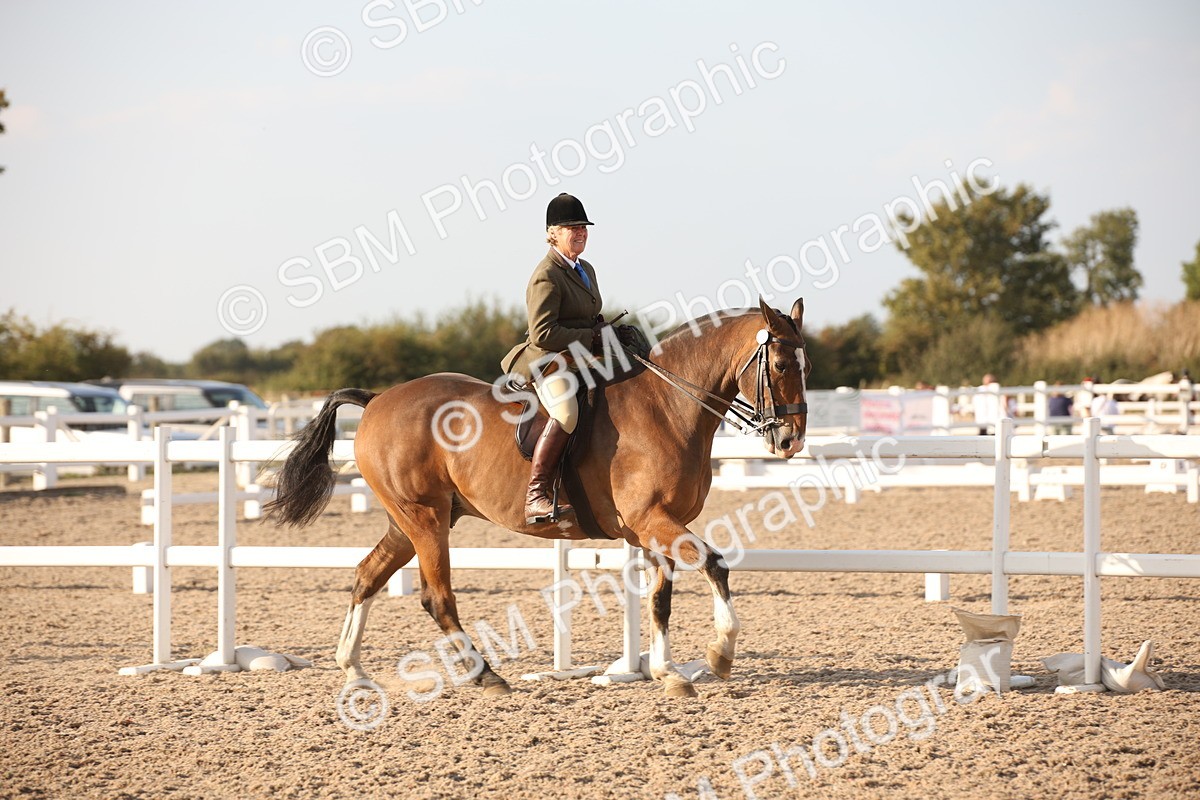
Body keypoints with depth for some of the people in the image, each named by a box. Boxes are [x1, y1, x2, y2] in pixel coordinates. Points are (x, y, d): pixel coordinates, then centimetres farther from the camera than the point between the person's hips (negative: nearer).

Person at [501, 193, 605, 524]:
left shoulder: (585, 270, 20)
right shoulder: (547, 276, -11)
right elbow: (542, 333, -20)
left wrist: (603, 330, 9)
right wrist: (592, 338, -18)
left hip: (583, 360, 10)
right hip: (549, 361, -10)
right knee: (566, 412, -36)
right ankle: (536, 495, -38)